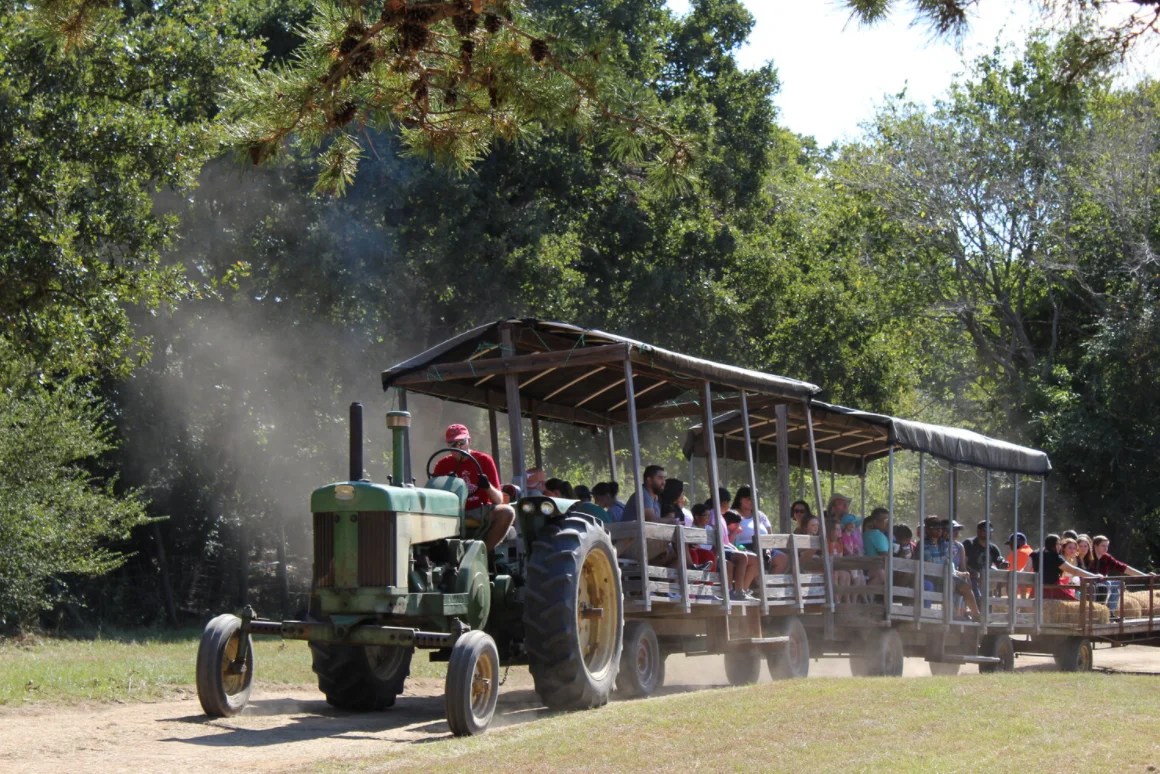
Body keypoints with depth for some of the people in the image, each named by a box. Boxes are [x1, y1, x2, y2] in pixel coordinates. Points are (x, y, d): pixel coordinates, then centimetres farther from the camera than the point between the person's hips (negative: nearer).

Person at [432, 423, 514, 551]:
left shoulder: (484, 460, 3)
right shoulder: (443, 465, 6)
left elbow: (499, 500, 0)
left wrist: (488, 486, -22)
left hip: (481, 512, 0)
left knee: (507, 512, -30)